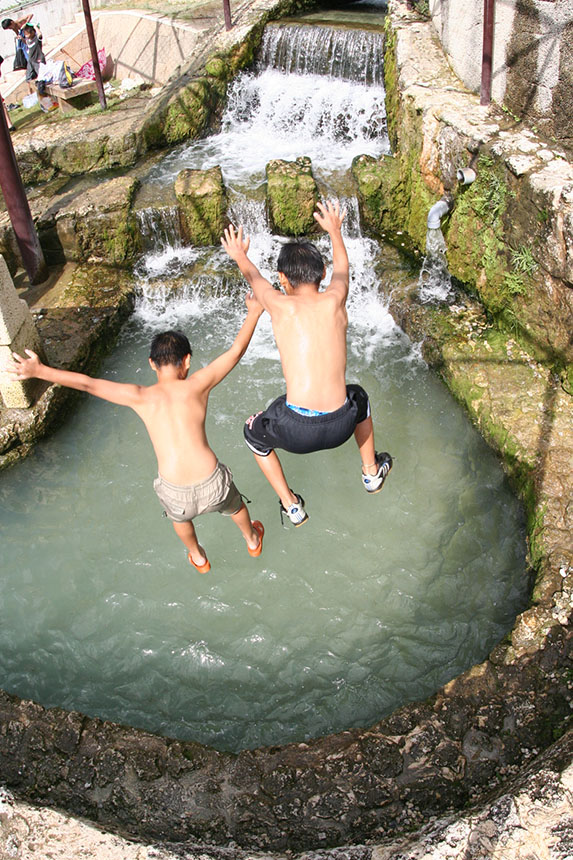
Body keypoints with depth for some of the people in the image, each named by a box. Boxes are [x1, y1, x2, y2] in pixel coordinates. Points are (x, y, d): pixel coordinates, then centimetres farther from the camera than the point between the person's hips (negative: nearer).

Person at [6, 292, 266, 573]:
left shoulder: (141, 397, -4)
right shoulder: (196, 385, -5)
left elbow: (87, 383, -8)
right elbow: (236, 351, 2)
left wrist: (40, 371, -1)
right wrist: (253, 314, 15)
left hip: (176, 494, 0)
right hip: (212, 486, 0)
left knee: (179, 516, 39)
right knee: (235, 506, 37)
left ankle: (199, 559, 65)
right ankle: (253, 541, 68)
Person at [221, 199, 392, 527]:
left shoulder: (282, 307, -3)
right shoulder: (334, 301, 1)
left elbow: (255, 278, 21)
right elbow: (342, 267, 26)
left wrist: (240, 256, 43)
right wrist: (335, 231, 46)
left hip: (297, 430, -3)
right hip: (340, 427, 3)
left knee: (254, 432, 31)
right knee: (359, 398, 39)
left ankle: (292, 506, 36)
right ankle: (372, 473, 54)